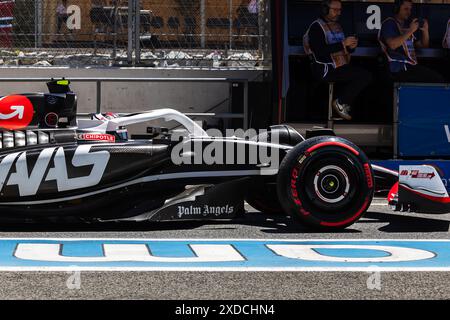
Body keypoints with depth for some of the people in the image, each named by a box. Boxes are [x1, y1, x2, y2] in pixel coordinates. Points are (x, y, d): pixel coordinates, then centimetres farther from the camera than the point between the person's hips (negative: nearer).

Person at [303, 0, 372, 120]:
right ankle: (340, 103, -7)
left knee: (367, 76, -11)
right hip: (325, 69, -8)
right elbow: (320, 51, -19)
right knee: (363, 76, -20)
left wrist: (351, 46, 1)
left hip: (341, 67, 8)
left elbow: (345, 50, 26)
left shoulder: (337, 26, 20)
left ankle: (344, 103, -3)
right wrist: (343, 44, -21)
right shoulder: (316, 27, -6)